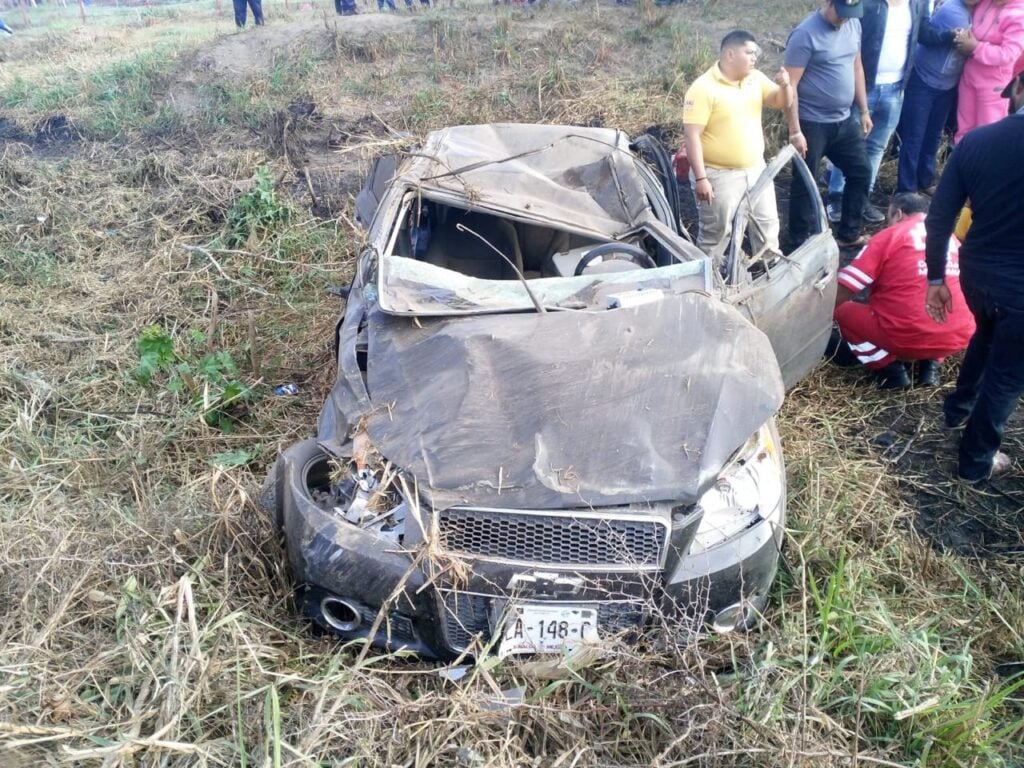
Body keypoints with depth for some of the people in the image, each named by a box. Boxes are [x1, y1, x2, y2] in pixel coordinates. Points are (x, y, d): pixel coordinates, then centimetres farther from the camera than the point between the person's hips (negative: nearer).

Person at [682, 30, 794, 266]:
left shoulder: (755, 78, 3)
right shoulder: (703, 88, -18)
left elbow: (782, 103, 8)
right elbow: (691, 135, -21)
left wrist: (785, 85, -15)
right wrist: (700, 178, -25)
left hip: (755, 169, 7)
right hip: (719, 175, -7)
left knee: (768, 223, 17)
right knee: (715, 232, 4)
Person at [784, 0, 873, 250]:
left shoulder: (854, 24, 5)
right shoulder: (805, 34, -17)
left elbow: (857, 67, 16)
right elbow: (790, 85, -18)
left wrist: (864, 111, 15)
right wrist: (795, 131, -21)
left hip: (844, 120, 7)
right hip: (812, 124, -7)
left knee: (860, 173, 13)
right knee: (805, 184, 3)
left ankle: (848, 234, 28)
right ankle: (799, 243, 16)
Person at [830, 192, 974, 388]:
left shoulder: (889, 235, 2)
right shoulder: (952, 238, 17)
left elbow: (839, 294, -2)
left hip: (907, 337, -5)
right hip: (959, 336, 5)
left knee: (842, 310, 14)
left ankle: (890, 368, 3)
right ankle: (931, 364, 14)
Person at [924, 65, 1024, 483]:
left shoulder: (975, 141, -9)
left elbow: (938, 219, -5)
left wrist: (935, 279, 6)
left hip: (976, 273, 4)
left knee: (988, 335, 36)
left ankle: (958, 408, 53)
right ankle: (975, 461, 33)